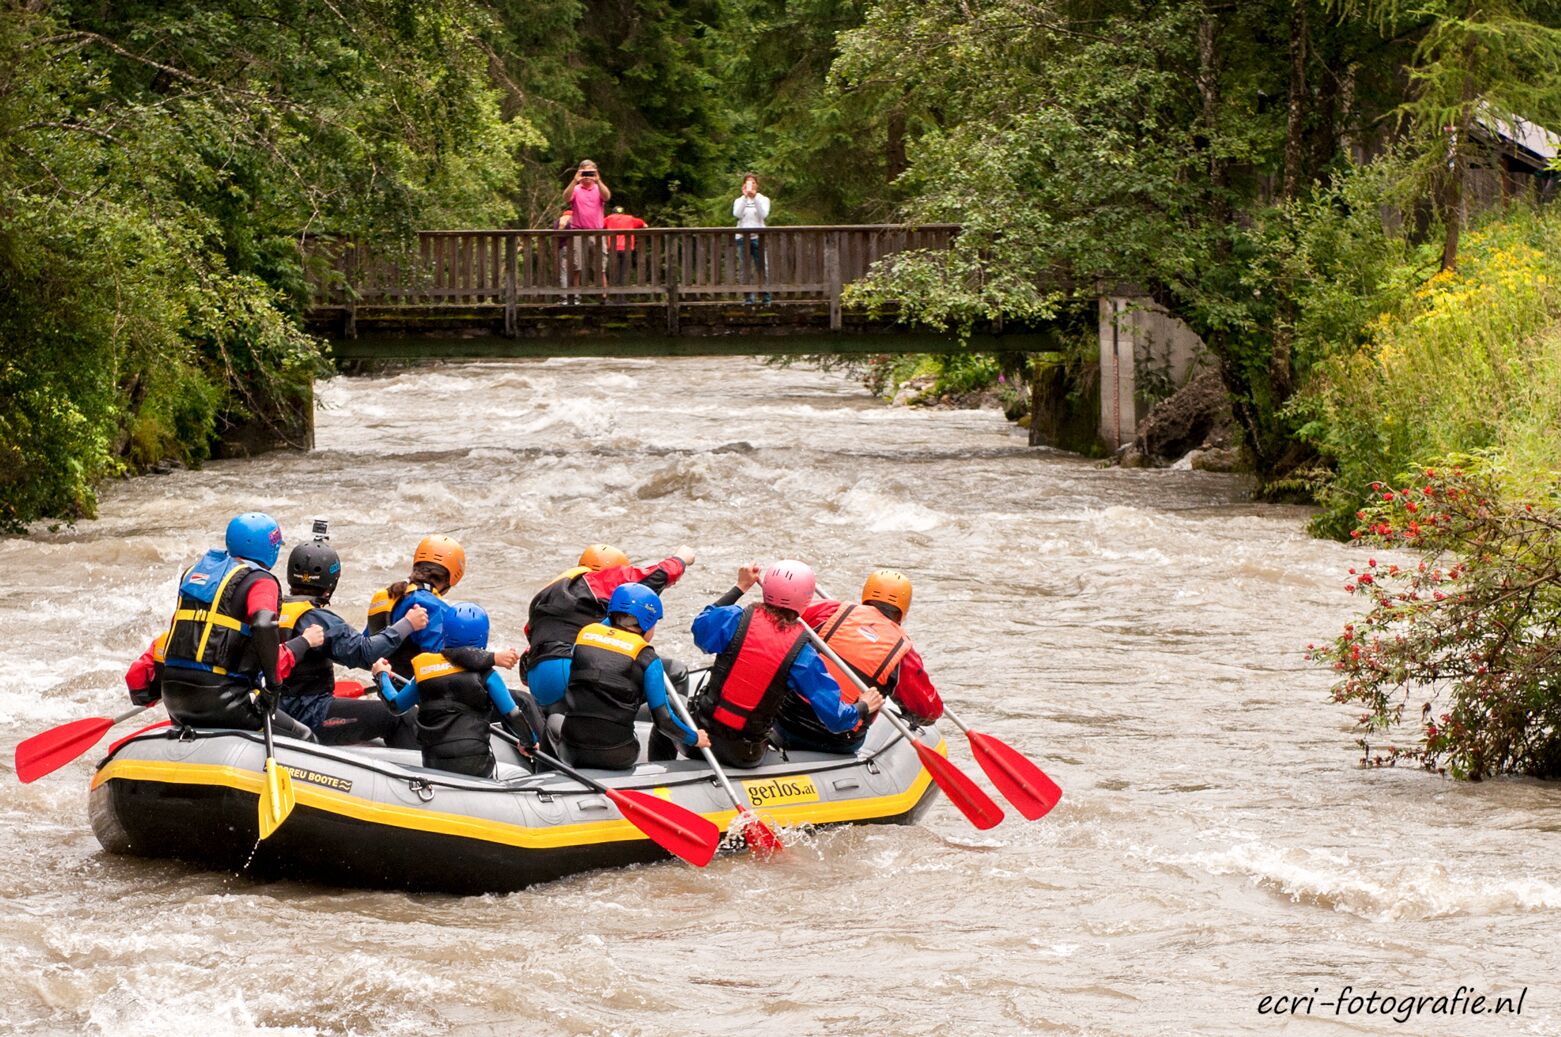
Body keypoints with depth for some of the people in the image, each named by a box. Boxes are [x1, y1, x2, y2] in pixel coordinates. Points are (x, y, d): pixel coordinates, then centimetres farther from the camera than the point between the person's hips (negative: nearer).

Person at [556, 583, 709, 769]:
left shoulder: (585, 633, 6)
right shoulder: (646, 658, -3)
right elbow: (663, 719, -2)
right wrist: (695, 739, 14)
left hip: (571, 747, 3)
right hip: (615, 755, -3)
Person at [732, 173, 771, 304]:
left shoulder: (763, 200, 10)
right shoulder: (739, 201, 13)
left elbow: (764, 215, -9)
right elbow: (736, 214, -7)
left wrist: (755, 197, -15)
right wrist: (745, 197, -14)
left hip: (758, 238, -1)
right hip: (742, 238, 1)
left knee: (762, 269, -6)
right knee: (746, 270, -1)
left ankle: (767, 299, -4)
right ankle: (748, 299, 1)